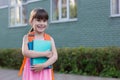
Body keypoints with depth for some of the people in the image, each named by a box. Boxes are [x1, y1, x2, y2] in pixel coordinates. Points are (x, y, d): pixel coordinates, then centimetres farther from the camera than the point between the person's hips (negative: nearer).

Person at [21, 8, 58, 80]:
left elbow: (55, 56, -4)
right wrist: (44, 54, -16)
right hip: (31, 71, -1)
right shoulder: (27, 37, 0)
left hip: (45, 72, 1)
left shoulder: (50, 39, 3)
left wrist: (43, 65, -19)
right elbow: (25, 52, -16)